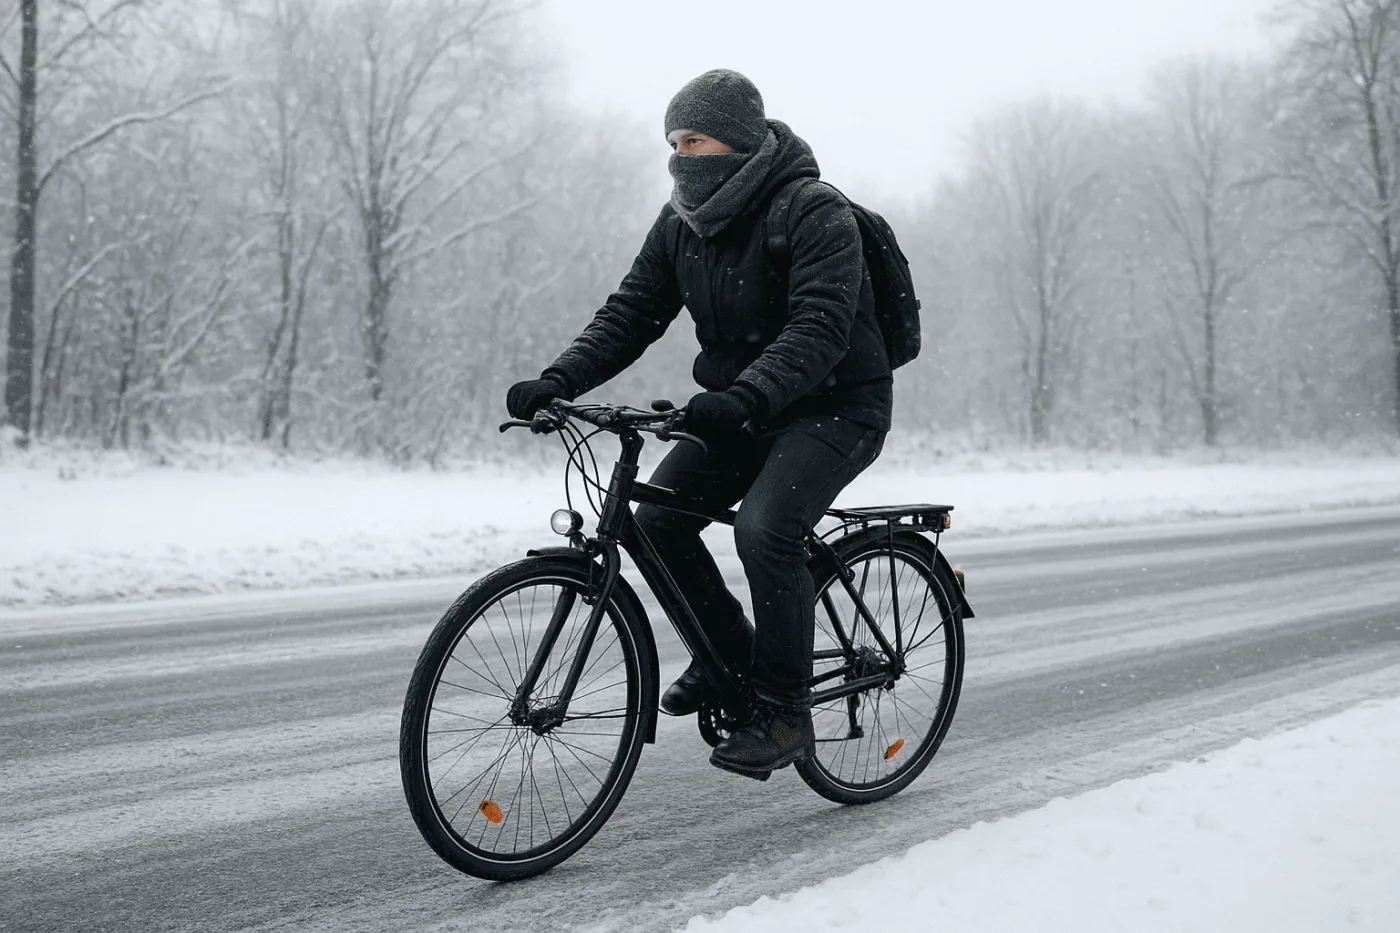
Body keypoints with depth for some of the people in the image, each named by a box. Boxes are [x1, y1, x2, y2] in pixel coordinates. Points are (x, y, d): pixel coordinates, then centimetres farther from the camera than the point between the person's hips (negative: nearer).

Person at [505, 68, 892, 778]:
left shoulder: (814, 212, -19)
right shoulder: (683, 222, 2)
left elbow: (821, 327, -32)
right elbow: (630, 313, -1)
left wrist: (745, 398, -47)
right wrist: (557, 382, -17)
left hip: (835, 407, -7)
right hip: (742, 411, 7)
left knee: (764, 528, -28)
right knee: (657, 519, -8)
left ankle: (784, 712, -12)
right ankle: (730, 654, 15)